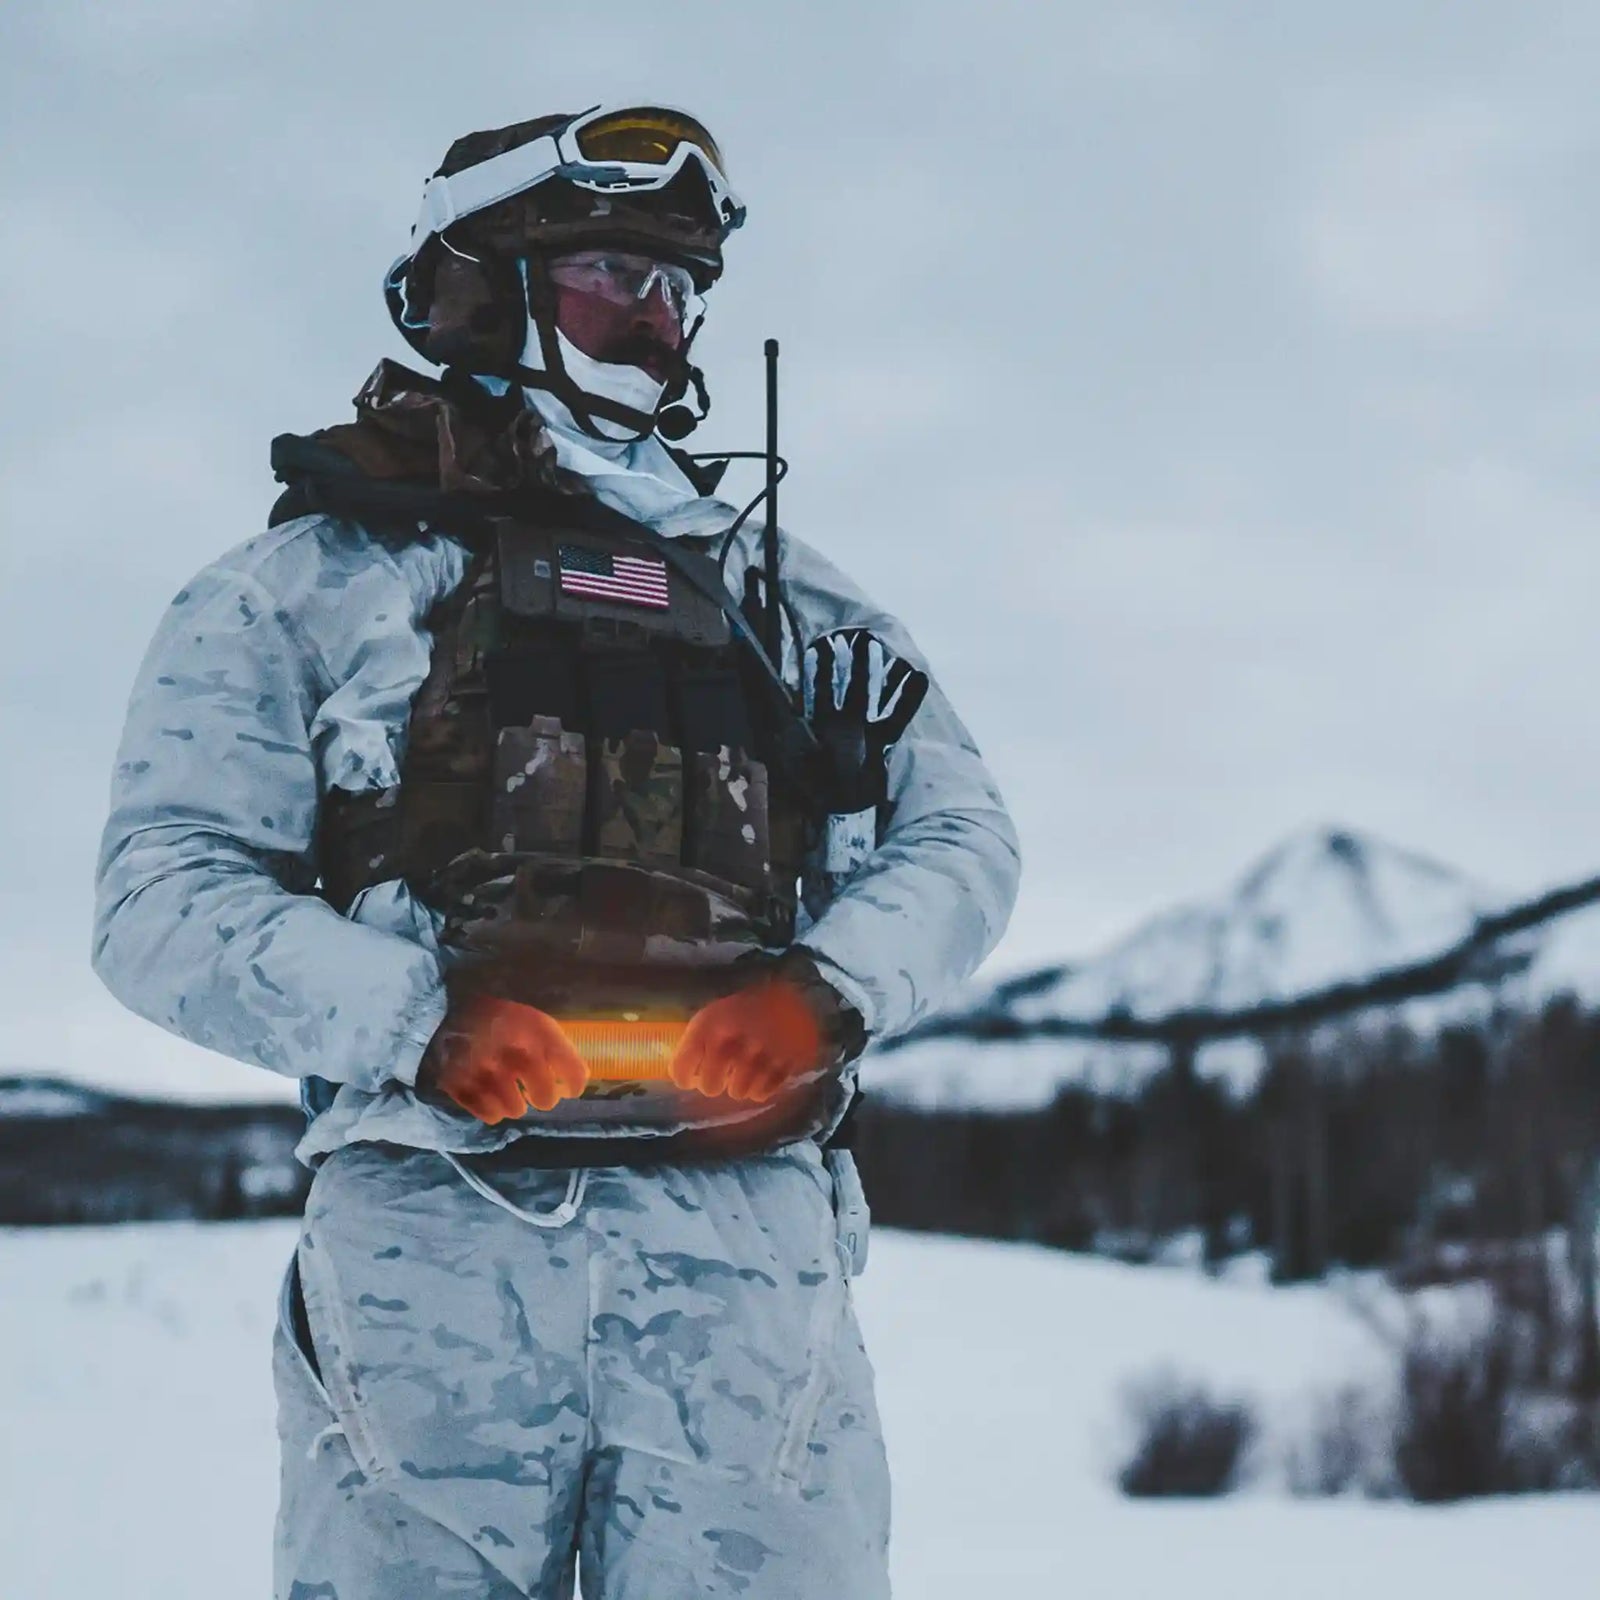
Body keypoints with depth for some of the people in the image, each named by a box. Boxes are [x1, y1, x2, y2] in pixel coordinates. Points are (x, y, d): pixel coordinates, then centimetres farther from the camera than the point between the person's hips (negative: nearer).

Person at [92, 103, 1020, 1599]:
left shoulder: (777, 588, 27)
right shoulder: (306, 586, 16)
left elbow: (957, 834, 19)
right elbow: (167, 897, 4)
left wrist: (827, 987, -3)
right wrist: (424, 1019, -13)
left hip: (745, 1226, 2)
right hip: (437, 1219, -2)